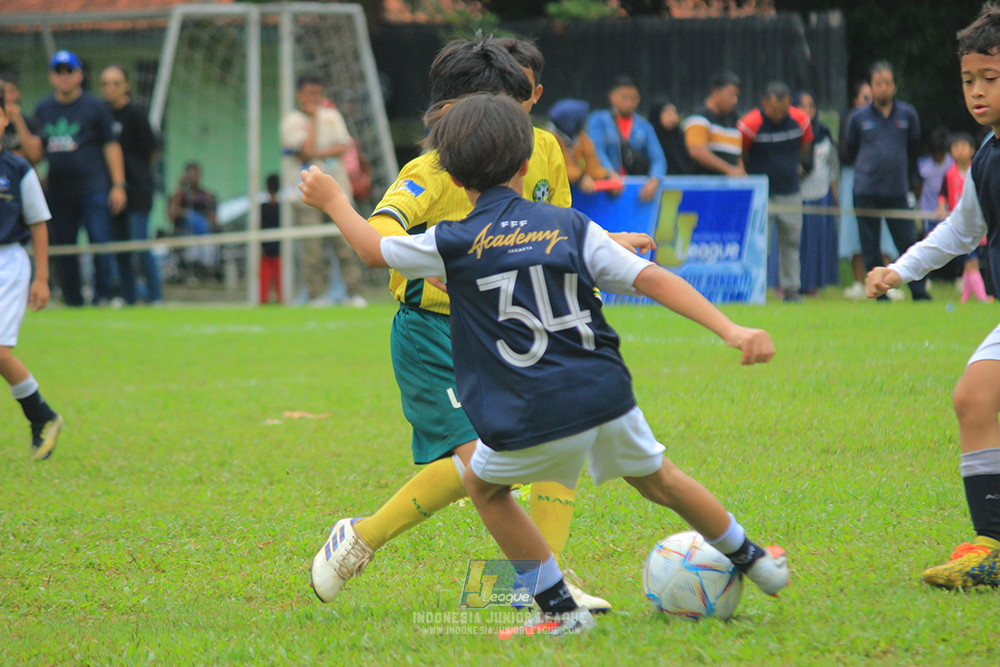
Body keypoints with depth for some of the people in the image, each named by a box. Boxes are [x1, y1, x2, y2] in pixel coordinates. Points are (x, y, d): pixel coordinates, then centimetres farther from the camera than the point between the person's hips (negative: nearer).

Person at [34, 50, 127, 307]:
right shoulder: (42, 110, 14)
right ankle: (72, 300, 12)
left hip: (93, 187, -4)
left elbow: (111, 146, 0)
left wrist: (118, 185, -6)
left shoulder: (95, 107, 2)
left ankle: (103, 296, -6)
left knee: (100, 242, -11)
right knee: (62, 248, 4)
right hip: (58, 189, 4)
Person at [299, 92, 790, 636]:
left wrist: (332, 200, 34)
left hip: (533, 420, -3)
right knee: (656, 478, 27)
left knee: (483, 485, 25)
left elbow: (374, 250, 16)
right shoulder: (571, 227, 4)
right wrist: (732, 331, -5)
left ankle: (561, 610, 20)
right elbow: (651, 280, -3)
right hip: (606, 396, 3)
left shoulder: (455, 244, -1)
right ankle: (752, 561, 43)